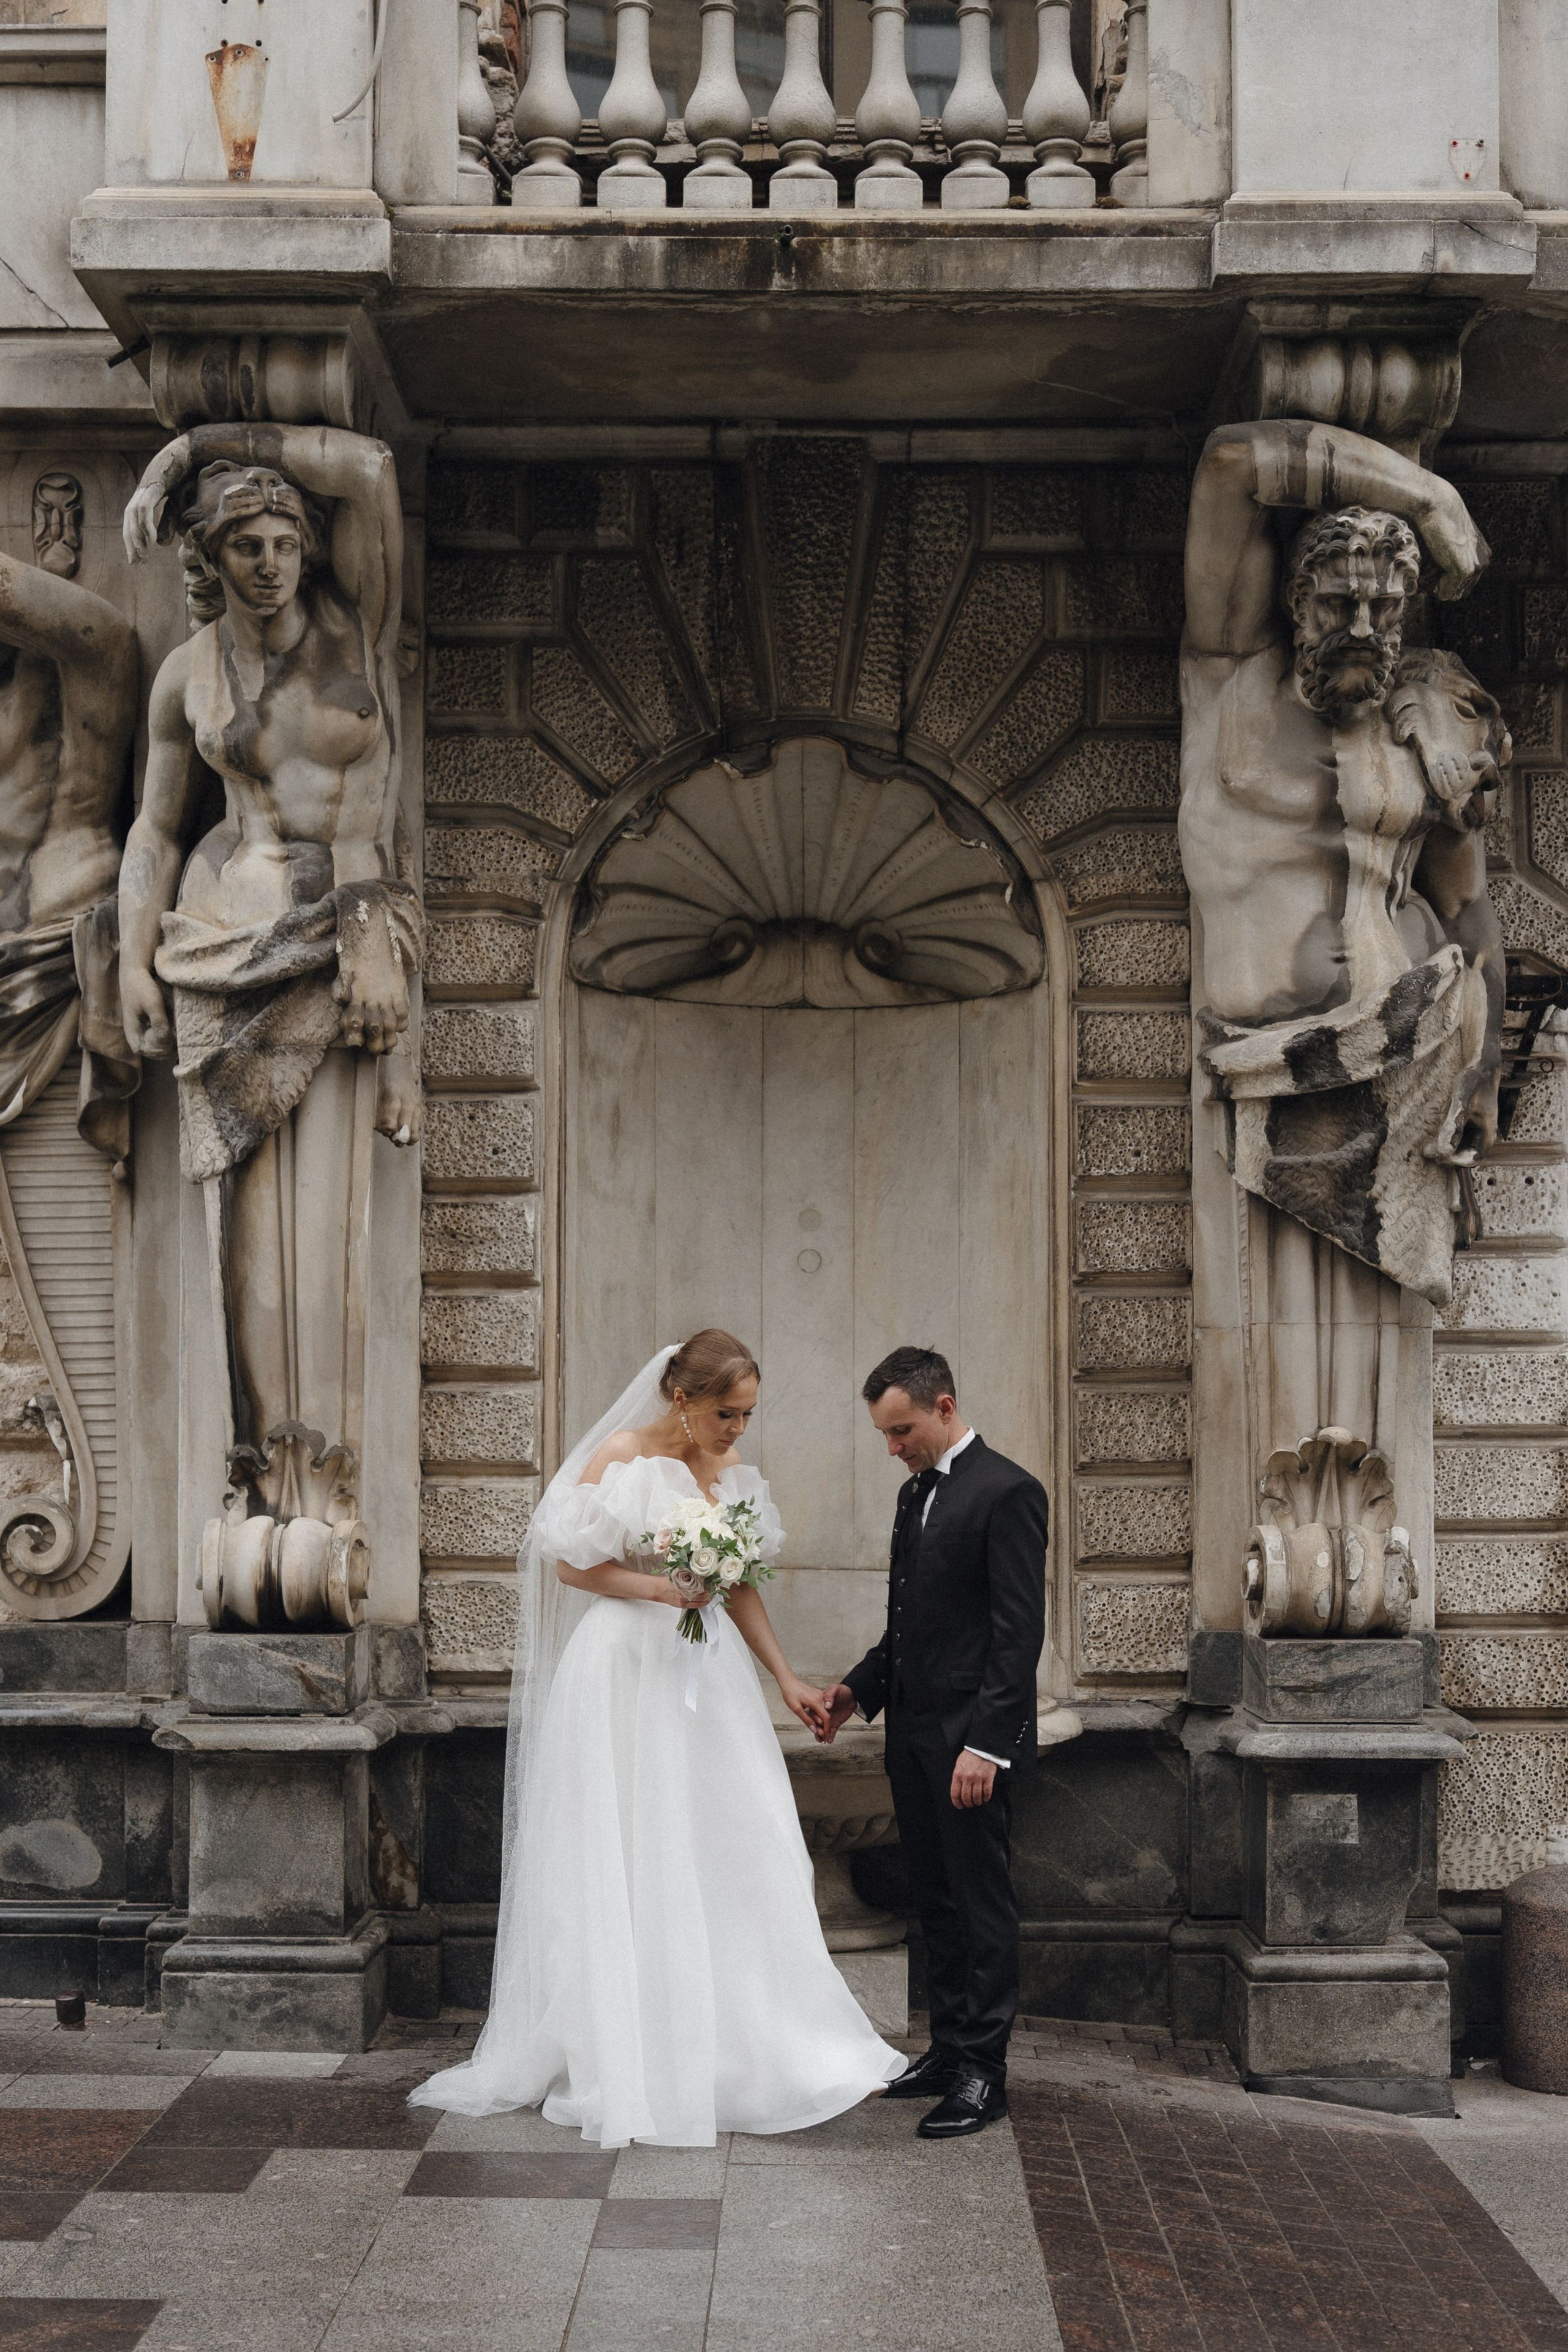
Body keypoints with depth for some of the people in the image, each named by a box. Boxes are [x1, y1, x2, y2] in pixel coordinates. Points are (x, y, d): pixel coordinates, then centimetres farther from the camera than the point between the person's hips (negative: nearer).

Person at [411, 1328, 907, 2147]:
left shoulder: (732, 1469, 8)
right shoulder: (620, 1457, -9)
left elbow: (742, 1590, 14)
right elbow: (569, 1563, -8)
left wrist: (788, 1681, 9)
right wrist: (658, 1588, -20)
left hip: (709, 1678, 6)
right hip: (629, 1672, -6)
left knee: (732, 1851, 4)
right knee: (626, 1867, 0)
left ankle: (742, 2049, 15)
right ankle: (624, 2059, 11)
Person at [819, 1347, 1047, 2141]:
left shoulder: (1007, 1492, -13)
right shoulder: (915, 1492, 15)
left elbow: (1019, 1632, -17)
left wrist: (986, 1745, -21)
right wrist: (858, 1688, 8)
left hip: (971, 1742, -8)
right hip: (913, 1735, 8)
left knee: (982, 1905, -1)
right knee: (936, 1903, 14)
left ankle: (984, 2073, 5)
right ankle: (948, 2050, 23)